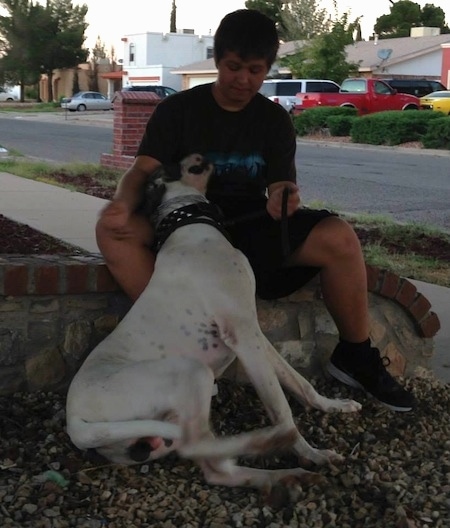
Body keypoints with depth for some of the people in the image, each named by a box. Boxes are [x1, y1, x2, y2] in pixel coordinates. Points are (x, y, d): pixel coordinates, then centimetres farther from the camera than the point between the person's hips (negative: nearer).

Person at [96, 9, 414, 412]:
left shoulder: (275, 120, 7)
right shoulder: (178, 109, 2)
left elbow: (280, 186, 0)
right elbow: (144, 170, -8)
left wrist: (283, 199, -28)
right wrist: (122, 204, -32)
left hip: (250, 229, 1)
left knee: (338, 238, -26)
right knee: (112, 230, -32)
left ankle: (355, 356, -7)